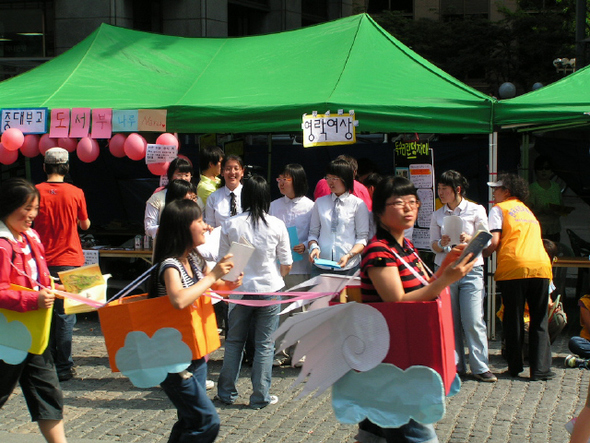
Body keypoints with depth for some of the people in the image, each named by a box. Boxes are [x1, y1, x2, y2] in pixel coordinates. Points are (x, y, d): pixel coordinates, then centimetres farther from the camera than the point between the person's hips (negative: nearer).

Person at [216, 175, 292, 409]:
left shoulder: (230, 225, -6)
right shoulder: (277, 225, -6)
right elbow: (286, 264, -1)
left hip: (240, 289, 1)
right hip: (269, 288, -1)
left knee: (234, 341, 14)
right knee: (265, 344, 6)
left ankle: (227, 392, 20)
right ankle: (260, 396, 10)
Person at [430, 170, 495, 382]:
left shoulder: (476, 210, 3)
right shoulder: (438, 215, 11)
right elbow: (434, 244, 8)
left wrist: (469, 239, -18)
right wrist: (442, 244, -14)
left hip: (471, 269, -3)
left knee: (473, 320, -8)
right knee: (450, 320, 1)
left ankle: (480, 367, -3)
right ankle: (455, 365, 10)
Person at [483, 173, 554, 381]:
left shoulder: (499, 209, 8)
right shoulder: (527, 210, 27)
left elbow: (494, 241, -4)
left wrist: (482, 255, 12)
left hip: (514, 268, -4)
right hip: (541, 266, 4)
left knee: (514, 319, 5)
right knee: (539, 320, 6)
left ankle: (515, 367, 12)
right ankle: (540, 368, 0)